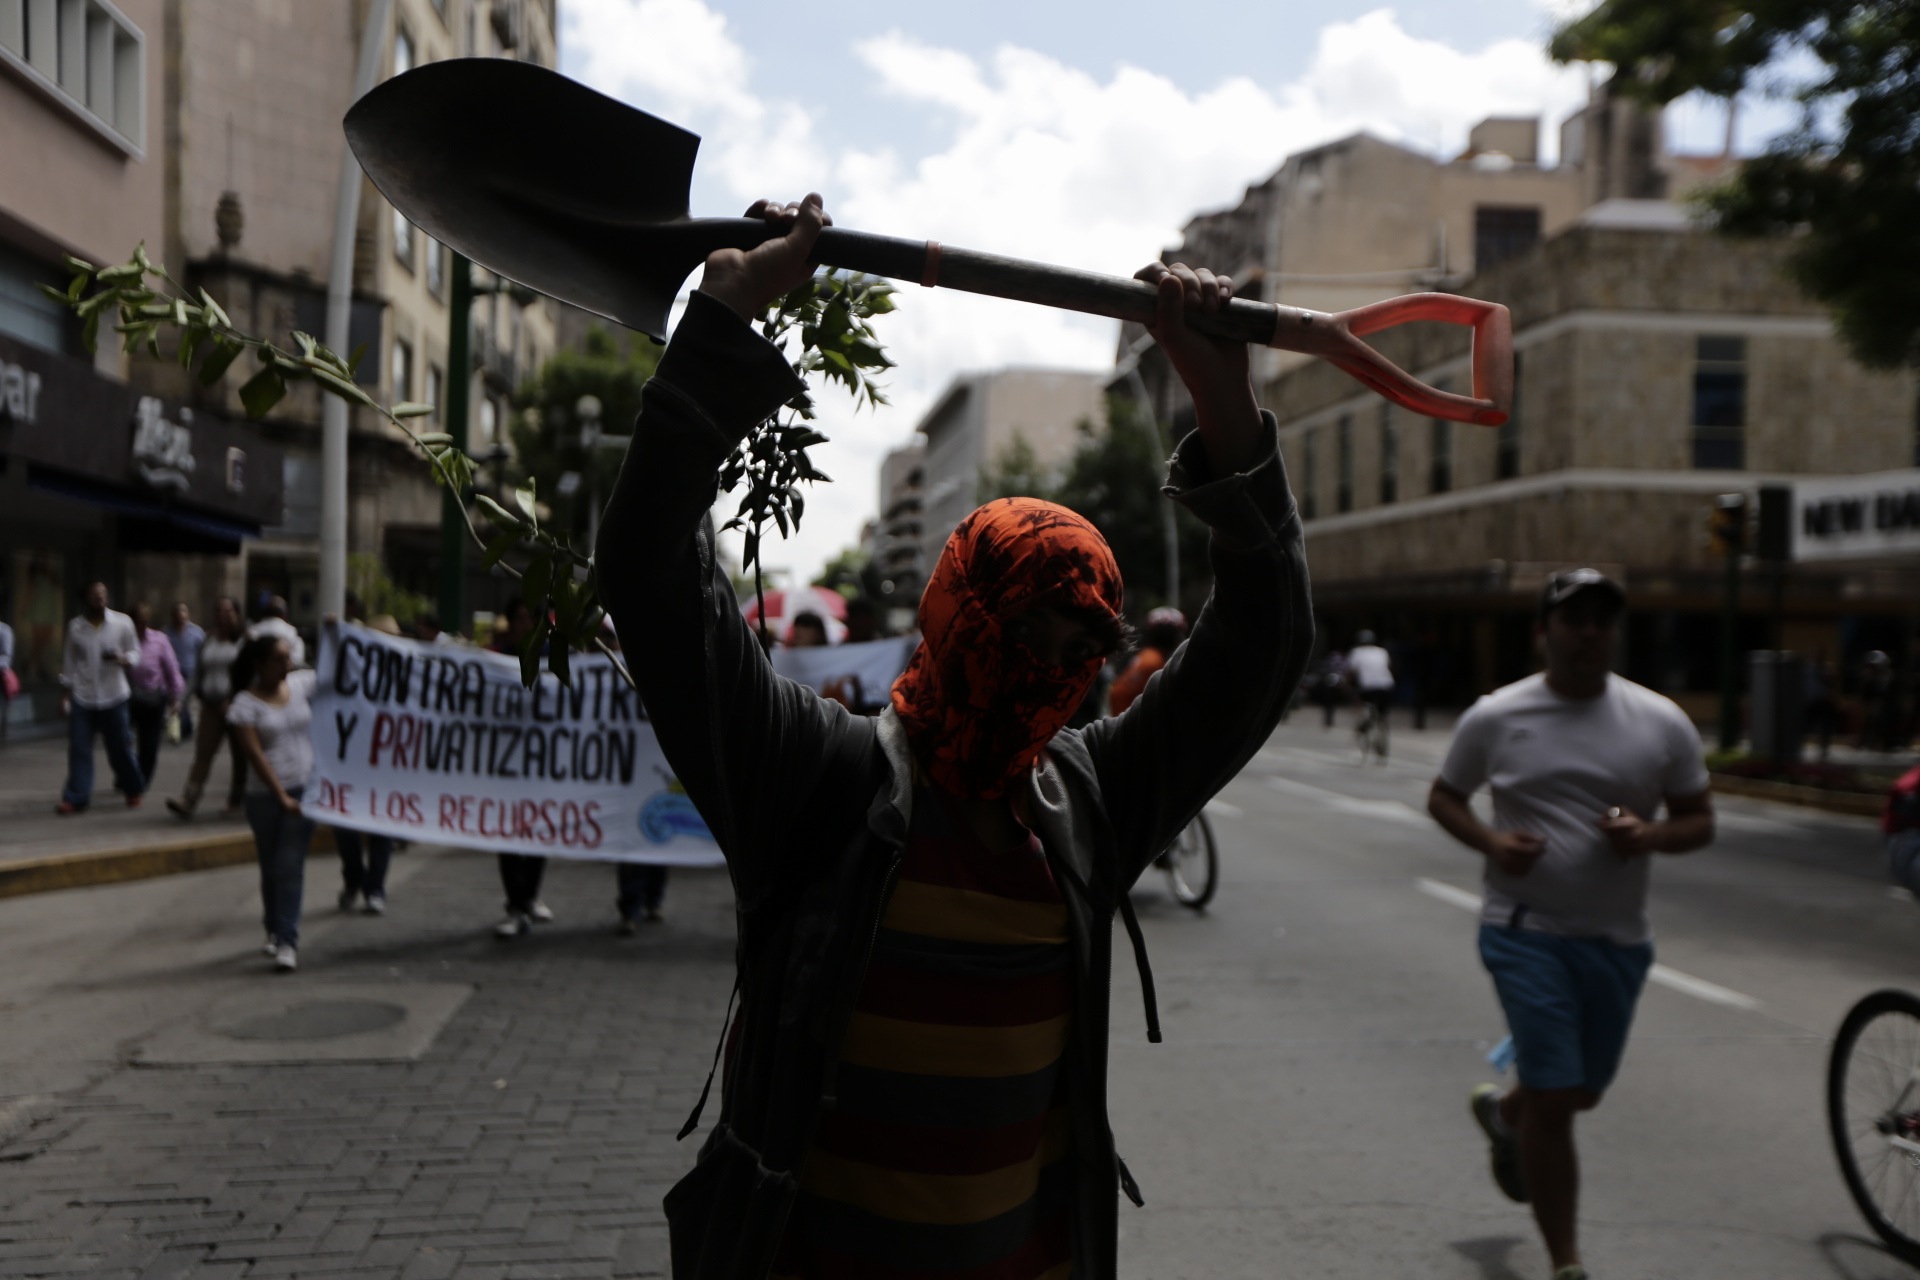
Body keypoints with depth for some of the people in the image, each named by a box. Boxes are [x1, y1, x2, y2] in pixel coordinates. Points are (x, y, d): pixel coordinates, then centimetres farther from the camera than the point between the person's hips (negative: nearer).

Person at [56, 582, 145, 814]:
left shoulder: (122, 622, -3)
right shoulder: (75, 626, 2)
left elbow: (135, 651, 3)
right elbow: (69, 663, 9)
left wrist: (124, 660, -21)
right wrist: (64, 696, 8)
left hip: (113, 697, -1)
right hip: (82, 698, 1)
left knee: (120, 747, 5)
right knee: (78, 749, -2)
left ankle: (133, 790, 24)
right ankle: (75, 797, 6)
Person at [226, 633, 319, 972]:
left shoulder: (301, 684, 3)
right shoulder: (245, 704, -6)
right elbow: (255, 755, -11)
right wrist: (281, 796, -16)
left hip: (304, 789, 1)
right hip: (265, 795, -1)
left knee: (290, 867, -5)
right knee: (271, 867, 12)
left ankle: (287, 941, -6)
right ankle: (274, 931, 31)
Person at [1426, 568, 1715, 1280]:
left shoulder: (1662, 723, 0)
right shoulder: (1494, 718, -4)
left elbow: (1700, 820, 7)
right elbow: (1443, 798, 7)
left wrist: (1650, 835, -16)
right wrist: (1489, 842, -14)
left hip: (1618, 937, 4)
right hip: (1526, 930, -3)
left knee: (1584, 1089, 19)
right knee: (1554, 1097, -6)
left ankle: (1503, 1112, 54)